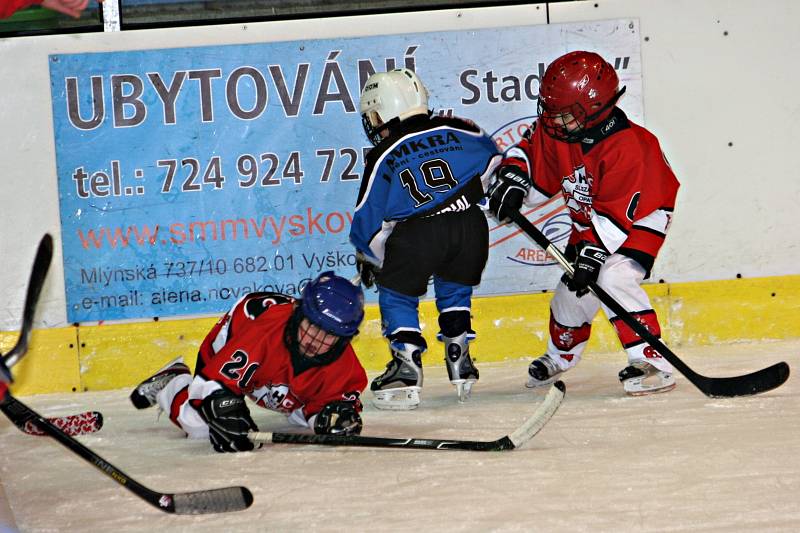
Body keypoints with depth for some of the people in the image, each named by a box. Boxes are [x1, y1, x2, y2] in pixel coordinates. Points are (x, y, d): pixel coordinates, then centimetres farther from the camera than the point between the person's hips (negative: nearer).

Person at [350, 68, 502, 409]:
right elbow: (492, 155, 33)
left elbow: (370, 218, 10)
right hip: (471, 226, 4)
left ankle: (406, 369, 1)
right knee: (455, 289, 28)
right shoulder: (455, 131, 16)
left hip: (417, 235, -4)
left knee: (397, 295, 15)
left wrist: (368, 258, 27)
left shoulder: (383, 156, 7)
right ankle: (460, 364, 24)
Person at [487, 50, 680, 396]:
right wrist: (512, 179, -18)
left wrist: (594, 251, -37)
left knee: (613, 278, -28)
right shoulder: (556, 131, -14)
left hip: (640, 217, -7)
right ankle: (560, 355, 39)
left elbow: (617, 211, -34)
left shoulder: (628, 147, -34)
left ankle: (653, 363, -25)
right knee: (573, 290, 9)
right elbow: (530, 153, 2)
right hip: (589, 222, 7)